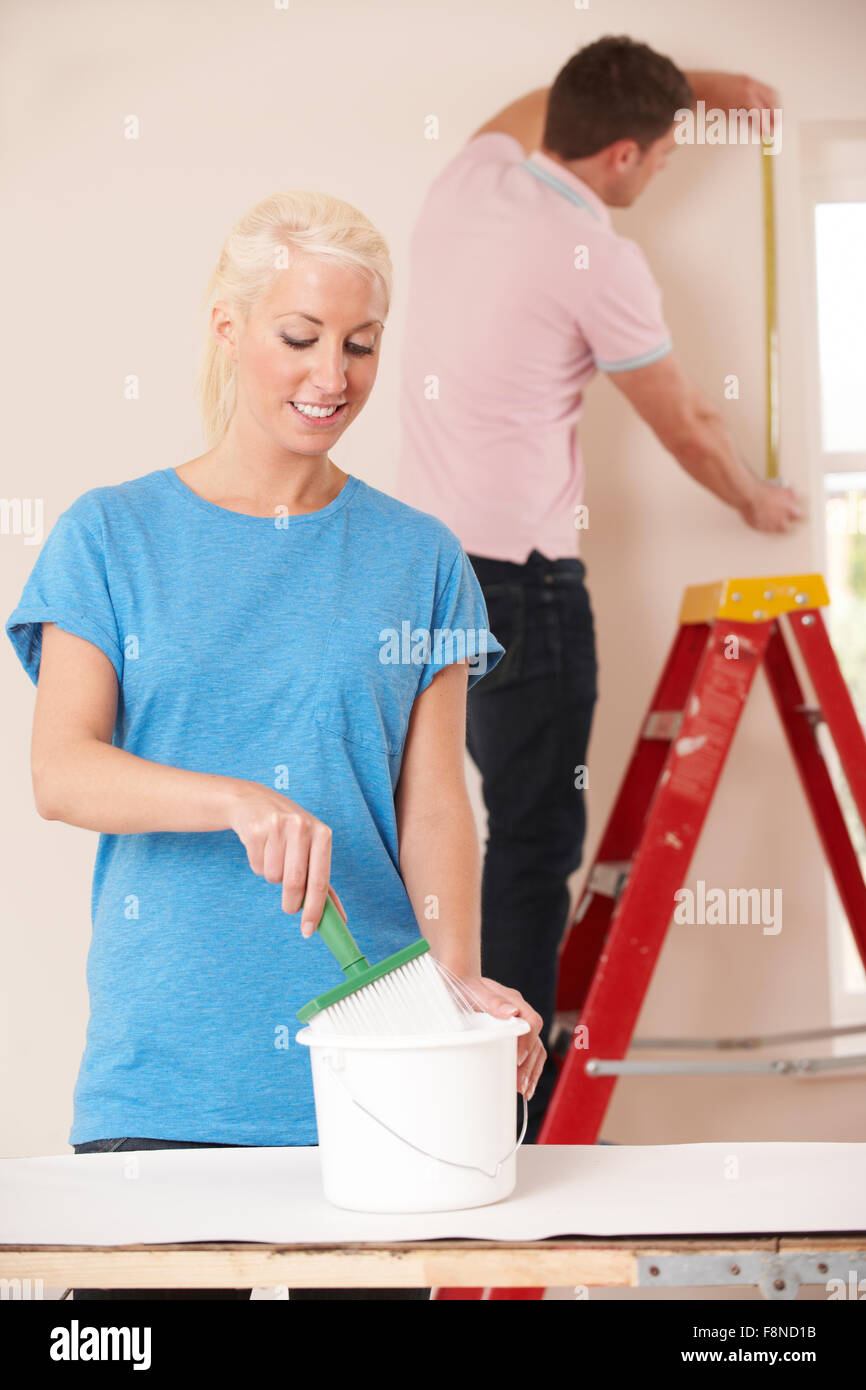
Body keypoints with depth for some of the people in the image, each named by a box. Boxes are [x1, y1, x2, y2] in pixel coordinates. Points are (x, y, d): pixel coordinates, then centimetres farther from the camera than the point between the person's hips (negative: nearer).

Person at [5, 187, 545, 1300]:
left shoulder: (417, 556, 8)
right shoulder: (111, 535, 4)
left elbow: (433, 801, 3)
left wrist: (462, 979, -14)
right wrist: (239, 801, -24)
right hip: (160, 1068, -1)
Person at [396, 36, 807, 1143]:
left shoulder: (470, 176, 7)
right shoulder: (600, 262, -12)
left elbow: (545, 98, 32)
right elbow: (689, 433, 0)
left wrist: (700, 83, 36)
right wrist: (758, 503, 20)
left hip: (421, 547, 8)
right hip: (518, 572, -8)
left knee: (520, 815, 16)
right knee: (535, 836, -3)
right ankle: (517, 1103, 1)